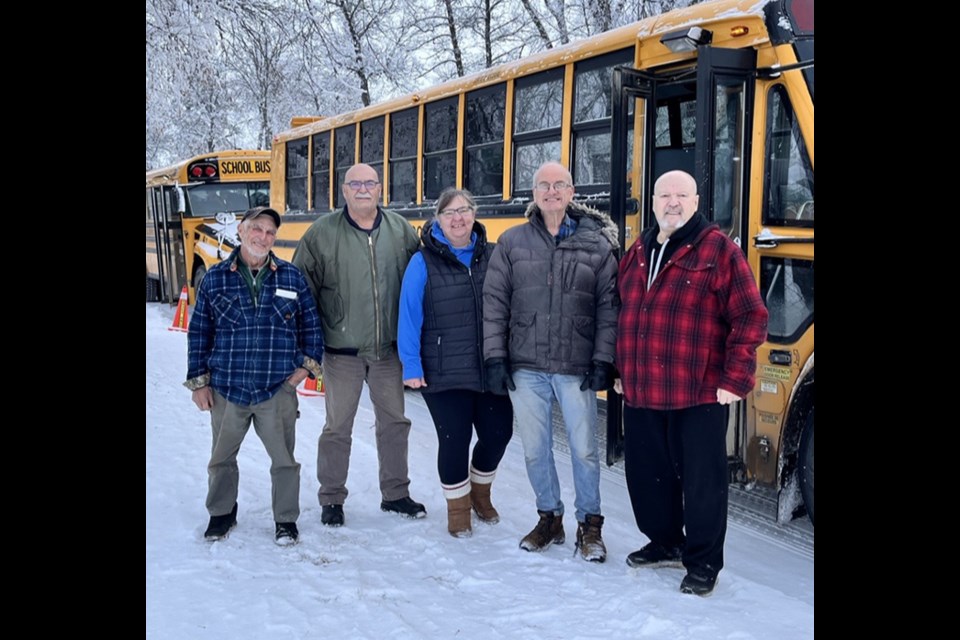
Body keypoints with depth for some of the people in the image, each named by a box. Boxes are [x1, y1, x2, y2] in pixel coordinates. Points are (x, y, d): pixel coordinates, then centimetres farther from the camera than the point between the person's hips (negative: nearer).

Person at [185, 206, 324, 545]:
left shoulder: (291, 277, 0)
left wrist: (306, 364, 1)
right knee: (222, 457, 15)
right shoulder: (215, 278, 0)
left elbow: (310, 324, 9)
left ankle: (286, 519, 24)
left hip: (278, 390, -1)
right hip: (226, 390, 1)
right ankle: (221, 513, 36)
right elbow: (199, 332, 4)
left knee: (284, 458, 6)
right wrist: (198, 381, 3)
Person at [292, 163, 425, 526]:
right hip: (342, 350, -3)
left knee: (394, 421, 14)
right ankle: (331, 499, 23)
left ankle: (395, 493, 30)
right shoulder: (322, 233, -5)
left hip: (388, 349, 3)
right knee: (338, 427, 7)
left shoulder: (401, 230, 2)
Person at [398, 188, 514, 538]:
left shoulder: (492, 256, 5)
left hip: (492, 369, 3)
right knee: (454, 440, 2)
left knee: (498, 432, 8)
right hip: (443, 374, -3)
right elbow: (409, 317, -7)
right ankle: (458, 507, 26)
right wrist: (411, 366, -11)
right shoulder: (423, 262, -4)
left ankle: (480, 492, 37)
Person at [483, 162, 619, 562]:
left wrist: (603, 361, -6)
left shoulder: (597, 244, 1)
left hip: (576, 369, -2)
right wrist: (495, 356, -2)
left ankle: (589, 525, 20)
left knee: (584, 449, 2)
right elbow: (494, 302, 4)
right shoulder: (512, 242, 5)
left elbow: (609, 308, 1)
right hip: (525, 367, 2)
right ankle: (549, 518, 29)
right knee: (535, 449, 10)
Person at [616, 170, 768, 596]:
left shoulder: (718, 250, -7)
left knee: (702, 480, 4)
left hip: (699, 395, -6)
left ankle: (703, 563, 20)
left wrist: (735, 379, -13)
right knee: (647, 474, 16)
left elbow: (751, 317, -9)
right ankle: (664, 543, 36)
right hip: (641, 393, 6)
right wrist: (622, 371, 17)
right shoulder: (638, 253, 12)